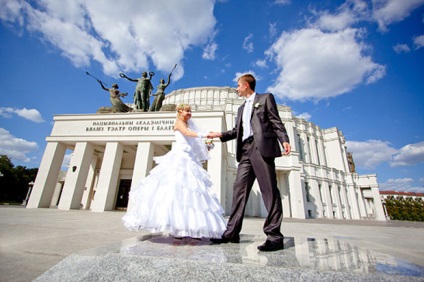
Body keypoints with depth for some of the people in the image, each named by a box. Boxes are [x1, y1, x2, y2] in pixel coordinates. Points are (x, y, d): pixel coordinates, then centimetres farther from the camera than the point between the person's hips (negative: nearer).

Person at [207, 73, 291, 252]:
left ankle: (275, 236, 0)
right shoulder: (242, 108, 30)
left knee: (269, 190, -7)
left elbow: (276, 122, 1)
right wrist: (220, 135, 18)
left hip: (262, 147, -6)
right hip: (245, 151, 7)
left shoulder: (265, 98, 12)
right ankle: (232, 232, 6)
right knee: (239, 189, 1)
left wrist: (284, 140, -13)